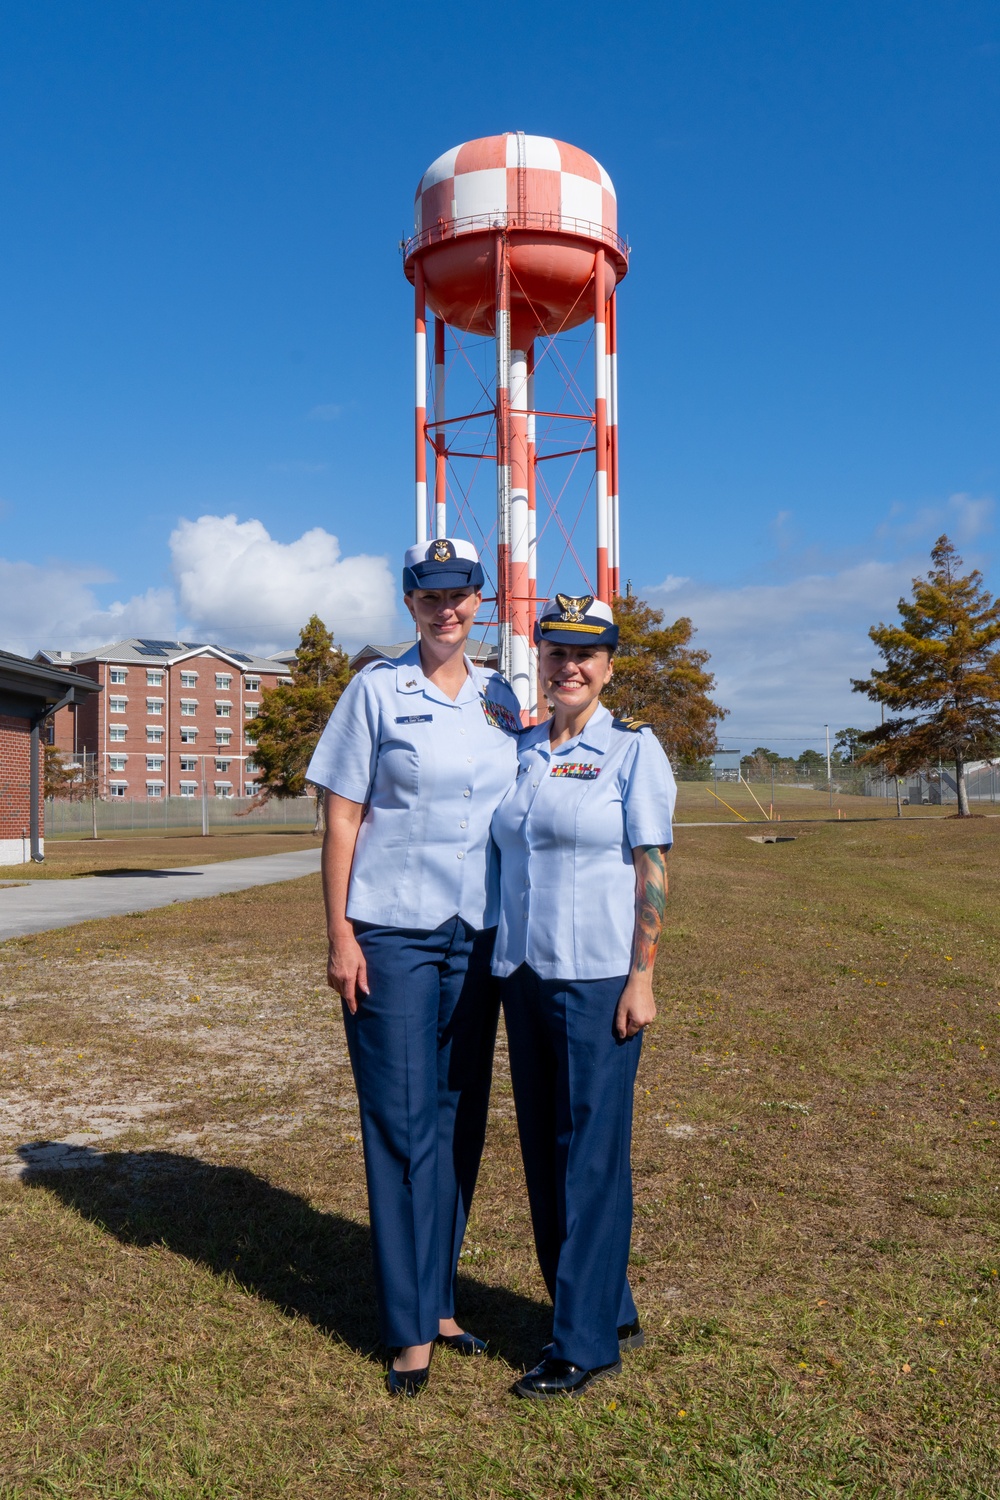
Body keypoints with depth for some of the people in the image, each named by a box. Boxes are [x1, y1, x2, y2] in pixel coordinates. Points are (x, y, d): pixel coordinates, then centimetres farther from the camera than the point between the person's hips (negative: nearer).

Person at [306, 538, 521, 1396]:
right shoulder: (377, 691, -2)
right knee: (402, 1123, 0)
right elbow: (341, 817, -4)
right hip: (392, 936, -4)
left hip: (478, 938, 4)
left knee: (460, 1122, 11)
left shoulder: (501, 701, 9)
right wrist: (339, 934, -10)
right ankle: (410, 1329, 12)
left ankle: (440, 1301, 27)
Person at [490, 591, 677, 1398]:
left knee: (591, 1151, 1)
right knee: (545, 1151, 12)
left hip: (598, 977, -6)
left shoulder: (634, 749, -4)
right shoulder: (522, 750, 11)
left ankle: (586, 1341, 15)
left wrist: (642, 978, -12)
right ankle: (612, 1312, 29)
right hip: (525, 974, 6)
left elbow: (653, 870, -7)